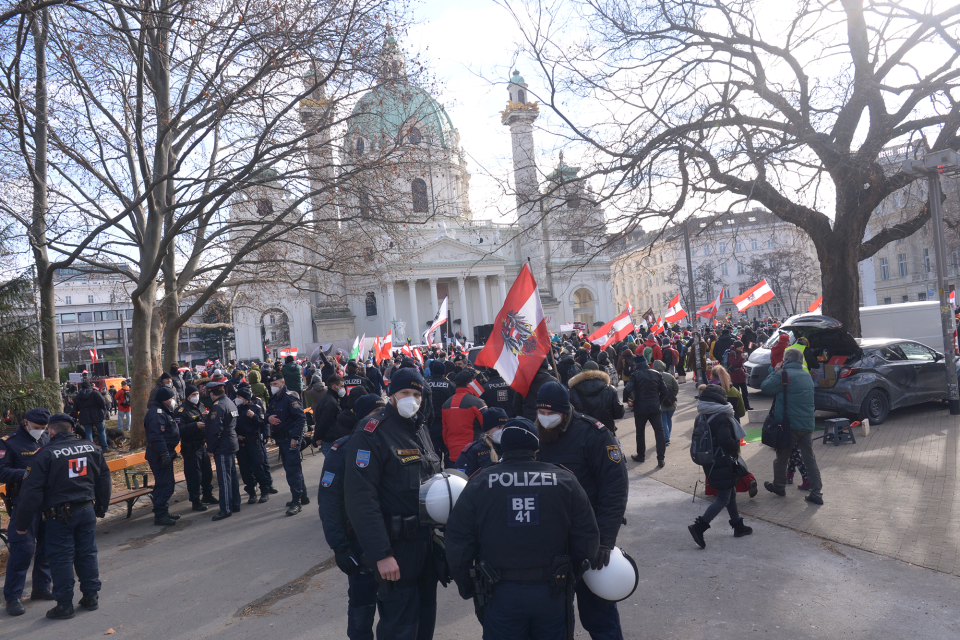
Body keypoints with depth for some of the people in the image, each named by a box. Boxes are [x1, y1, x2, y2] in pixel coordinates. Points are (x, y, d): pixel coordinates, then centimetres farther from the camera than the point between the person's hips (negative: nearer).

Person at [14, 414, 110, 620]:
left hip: (59, 515, -4)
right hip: (87, 511, 5)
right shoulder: (92, 449, 3)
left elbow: (31, 492, -13)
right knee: (87, 554, 15)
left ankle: (64, 605, 13)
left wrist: (22, 523, -4)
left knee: (61, 558, 6)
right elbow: (104, 480, 11)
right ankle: (91, 597, 23)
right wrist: (101, 508, 22)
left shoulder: (45, 454, -12)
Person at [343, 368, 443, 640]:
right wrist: (381, 554, -23)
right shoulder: (371, 433, -16)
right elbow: (361, 500, -21)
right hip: (397, 544, -7)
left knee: (426, 617, 20)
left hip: (427, 539, 7)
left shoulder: (420, 427, 10)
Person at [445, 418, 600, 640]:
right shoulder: (564, 480, -4)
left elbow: (457, 544, -5)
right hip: (553, 594, 1)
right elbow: (588, 540, -2)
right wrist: (570, 578, 14)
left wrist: (467, 588, 9)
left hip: (501, 596, -1)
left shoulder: (479, 484, -7)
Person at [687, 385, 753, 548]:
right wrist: (736, 449, -10)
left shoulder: (701, 418, 6)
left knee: (731, 493, 21)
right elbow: (726, 441, -27)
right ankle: (699, 527, -11)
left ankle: (738, 526, 31)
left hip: (709, 464, 9)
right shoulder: (721, 418, -19)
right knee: (723, 498, -2)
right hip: (722, 464, -9)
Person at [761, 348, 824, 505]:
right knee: (810, 459, 7)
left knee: (782, 457, 11)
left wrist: (774, 371, 1)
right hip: (807, 425, 6)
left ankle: (779, 486, 25)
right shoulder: (807, 376, 13)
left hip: (789, 425, -6)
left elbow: (765, 387, -11)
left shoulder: (783, 374, -13)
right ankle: (816, 493, 6)